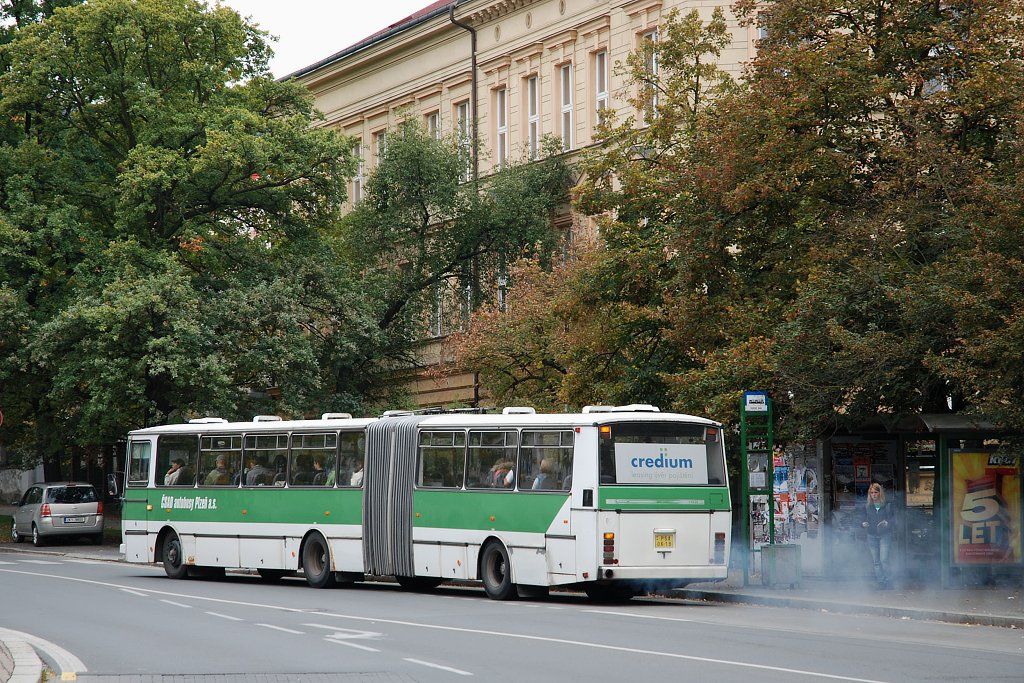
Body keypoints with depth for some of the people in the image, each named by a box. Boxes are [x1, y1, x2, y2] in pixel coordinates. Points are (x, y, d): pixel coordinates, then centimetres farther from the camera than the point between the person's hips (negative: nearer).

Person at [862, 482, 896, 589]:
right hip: (872, 536, 3)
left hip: (885, 535, -3)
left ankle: (888, 582, -3)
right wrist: (863, 524, -9)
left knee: (884, 560, -14)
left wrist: (887, 523, -18)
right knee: (876, 561, 2)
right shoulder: (867, 507, 10)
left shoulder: (888, 505, 2)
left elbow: (893, 519, 2)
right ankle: (881, 583, 7)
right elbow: (865, 520, 14)